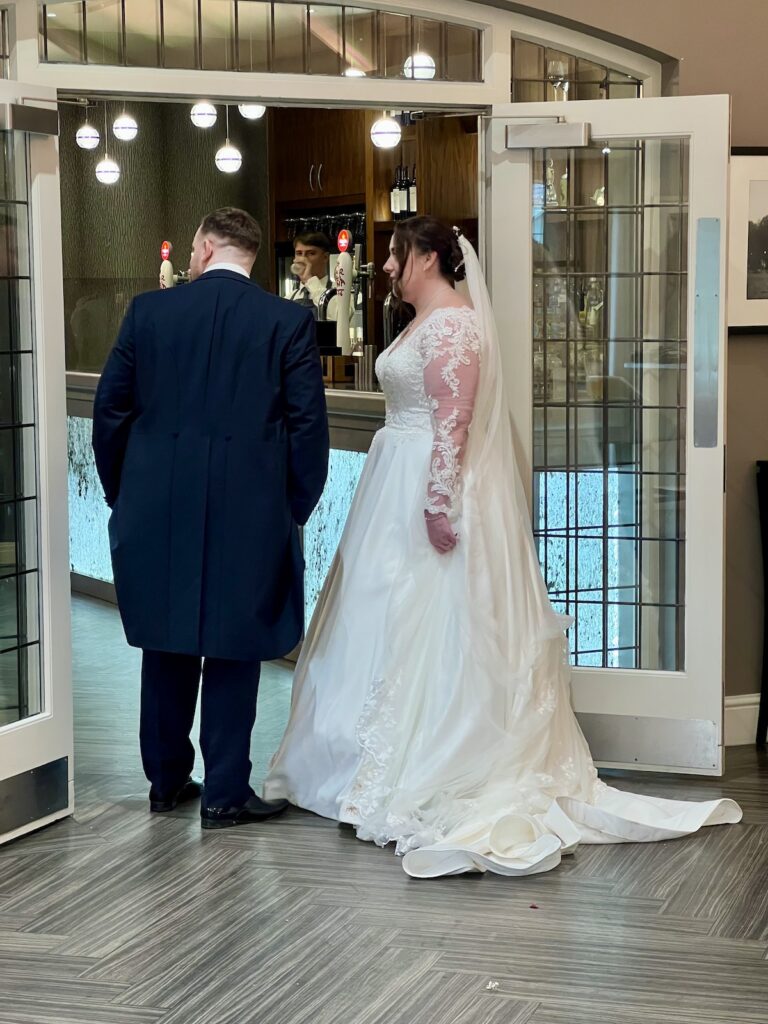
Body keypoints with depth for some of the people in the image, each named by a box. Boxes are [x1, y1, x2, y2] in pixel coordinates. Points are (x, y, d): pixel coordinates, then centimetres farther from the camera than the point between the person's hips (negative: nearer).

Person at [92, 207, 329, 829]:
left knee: (167, 647, 16)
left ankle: (167, 780, 26)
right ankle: (226, 793, 9)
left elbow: (110, 410, 4)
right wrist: (295, 509, 5)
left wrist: (125, 496, 15)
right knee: (234, 651, 6)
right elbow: (308, 425, -6)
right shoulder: (289, 322, -4)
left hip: (157, 511, 2)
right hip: (249, 514, -2)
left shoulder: (149, 311, 1)